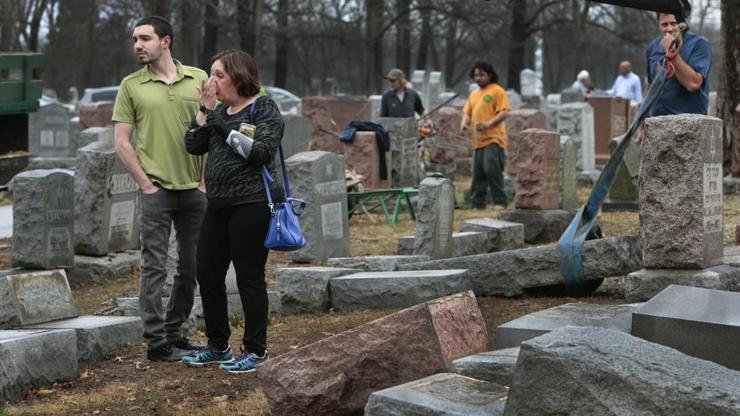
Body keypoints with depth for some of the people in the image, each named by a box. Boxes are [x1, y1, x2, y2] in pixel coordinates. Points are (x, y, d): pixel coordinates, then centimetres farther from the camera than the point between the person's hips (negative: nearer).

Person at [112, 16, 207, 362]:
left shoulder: (198, 79, 5)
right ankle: (156, 342, 3)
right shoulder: (131, 85, 1)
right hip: (157, 190, -3)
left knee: (192, 267, 9)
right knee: (154, 267, -2)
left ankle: (174, 333, 22)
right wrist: (145, 183, -6)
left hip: (195, 188, 3)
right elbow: (122, 142, 0)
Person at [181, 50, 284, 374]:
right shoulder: (221, 110, 16)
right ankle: (218, 346, 21)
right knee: (207, 273, 9)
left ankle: (256, 350, 8)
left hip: (252, 204, -8)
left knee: (249, 277, -3)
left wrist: (227, 129, -15)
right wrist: (205, 110, 0)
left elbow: (263, 152, -15)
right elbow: (193, 145, 9)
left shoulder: (264, 108, -4)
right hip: (219, 204, 8)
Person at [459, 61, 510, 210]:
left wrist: (489, 123, -23)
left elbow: (504, 112, -11)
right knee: (478, 173, 9)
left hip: (493, 138, -7)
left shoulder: (497, 91, -3)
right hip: (478, 140, 7)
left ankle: (500, 202, -8)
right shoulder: (474, 93, 20)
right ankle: (477, 202, 14)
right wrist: (464, 123, -1)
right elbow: (467, 112, 21)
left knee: (492, 170, -16)